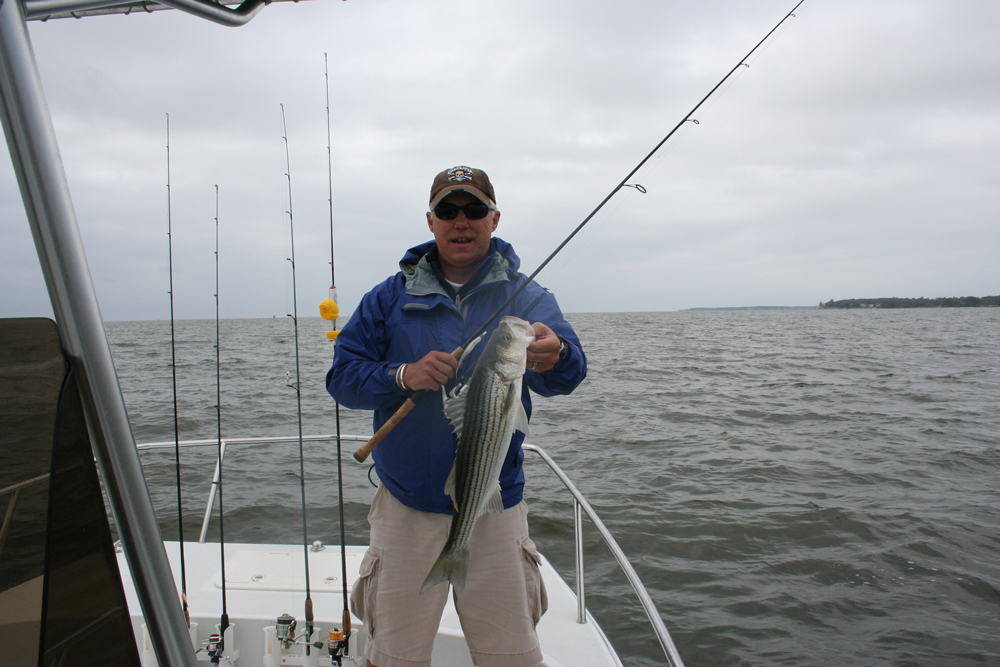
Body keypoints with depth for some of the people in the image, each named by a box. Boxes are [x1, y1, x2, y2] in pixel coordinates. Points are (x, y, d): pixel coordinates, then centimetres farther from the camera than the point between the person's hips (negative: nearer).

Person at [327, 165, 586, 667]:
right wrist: (404, 376, -20)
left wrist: (554, 356, -43)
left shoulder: (527, 298, -2)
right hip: (407, 506, 1)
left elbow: (566, 376, -18)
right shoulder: (390, 299, 1)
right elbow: (341, 376, -1)